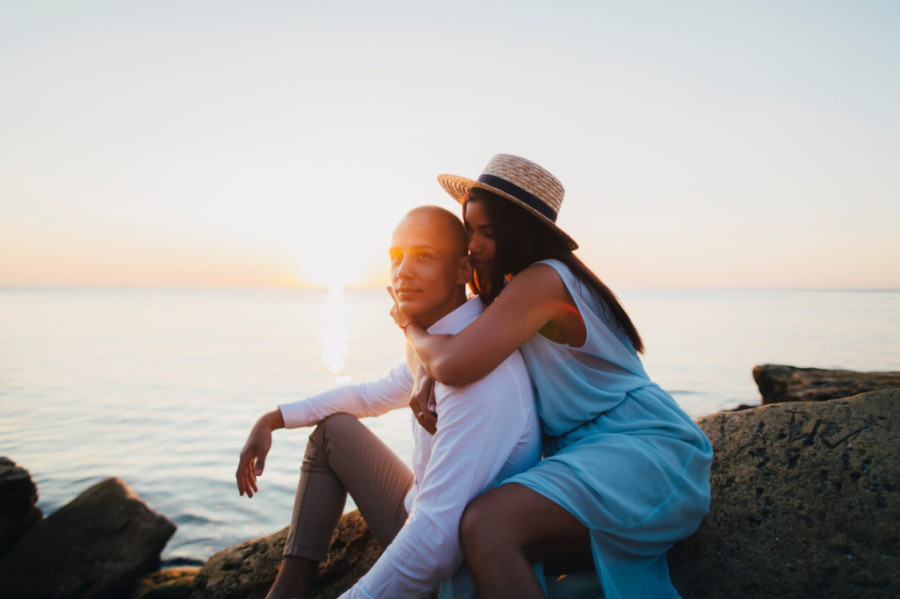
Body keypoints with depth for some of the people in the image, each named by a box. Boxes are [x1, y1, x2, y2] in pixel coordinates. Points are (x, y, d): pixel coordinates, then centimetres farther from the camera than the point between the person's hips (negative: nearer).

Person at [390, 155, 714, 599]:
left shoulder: (543, 280, -15)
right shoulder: (516, 293, 16)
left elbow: (453, 365, -25)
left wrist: (412, 327, -3)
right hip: (588, 449, 10)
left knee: (484, 526, -29)